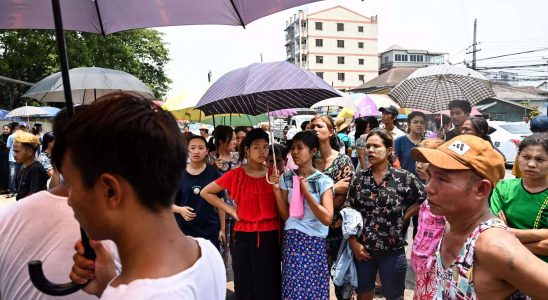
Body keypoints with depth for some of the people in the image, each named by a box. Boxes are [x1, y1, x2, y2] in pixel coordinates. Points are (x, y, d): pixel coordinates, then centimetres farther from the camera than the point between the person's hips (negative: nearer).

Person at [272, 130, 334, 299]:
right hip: (291, 241, 2)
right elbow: (285, 215, -1)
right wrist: (277, 189, -12)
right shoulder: (286, 178, 2)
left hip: (315, 243, -2)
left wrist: (306, 192, -19)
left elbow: (327, 219, -16)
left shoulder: (323, 181, -6)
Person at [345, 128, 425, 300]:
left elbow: (424, 201, 2)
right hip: (362, 249, 2)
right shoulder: (359, 178, -1)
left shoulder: (404, 177, -7)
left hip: (393, 251, -2)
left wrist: (404, 217, -2)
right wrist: (353, 242, -6)